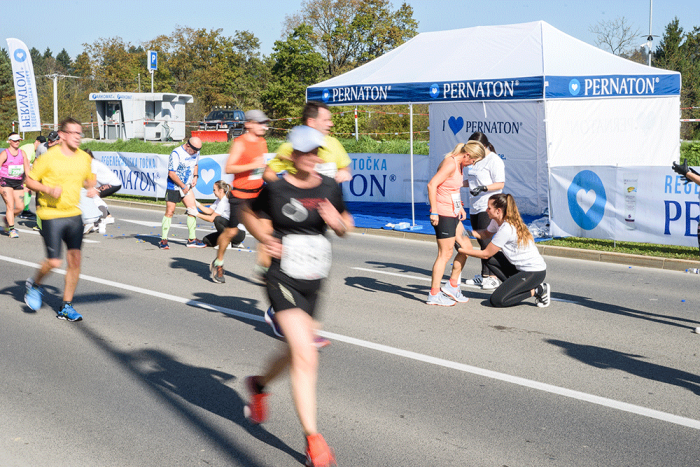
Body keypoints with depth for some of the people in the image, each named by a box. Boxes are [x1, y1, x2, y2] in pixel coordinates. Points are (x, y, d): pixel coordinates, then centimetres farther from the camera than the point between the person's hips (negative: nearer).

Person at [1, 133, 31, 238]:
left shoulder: (22, 153, 9)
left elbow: (27, 168, 11)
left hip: (18, 182, 4)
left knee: (20, 207, -3)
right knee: (10, 205, -13)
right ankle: (11, 229, -9)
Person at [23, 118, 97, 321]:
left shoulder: (84, 158, 6)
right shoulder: (49, 157, -10)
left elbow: (88, 178, 23)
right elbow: (30, 180, -3)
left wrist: (91, 188, 1)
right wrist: (48, 190, -19)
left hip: (74, 214, 5)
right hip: (51, 215, -5)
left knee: (75, 259, -2)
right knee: (54, 262, -8)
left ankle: (66, 307, 10)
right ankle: (35, 284, 26)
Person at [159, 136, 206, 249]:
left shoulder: (196, 153, 3)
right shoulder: (176, 154, -19)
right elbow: (171, 173, -19)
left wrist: (195, 176, 5)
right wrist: (183, 186, -15)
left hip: (187, 187, 6)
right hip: (173, 187, -6)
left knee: (193, 210, -2)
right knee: (169, 212, -5)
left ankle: (192, 240, 4)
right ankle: (163, 240, 3)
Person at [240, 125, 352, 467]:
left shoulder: (330, 189, 2)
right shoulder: (275, 190, -8)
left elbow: (345, 227, 13)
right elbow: (248, 214, 9)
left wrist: (338, 222, -10)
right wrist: (265, 239, -8)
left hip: (313, 283, 5)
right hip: (283, 280, -5)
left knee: (296, 354, 18)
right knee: (306, 357, -16)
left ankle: (259, 384, 51)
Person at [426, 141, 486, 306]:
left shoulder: (460, 164, 13)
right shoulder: (450, 163, -17)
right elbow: (432, 184, -24)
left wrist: (460, 207, 18)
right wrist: (434, 211, -25)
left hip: (453, 214, 10)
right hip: (443, 214, -10)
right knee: (445, 254, -6)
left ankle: (452, 286, 22)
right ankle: (434, 295, 1)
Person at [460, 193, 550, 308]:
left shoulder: (506, 229, -23)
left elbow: (486, 254, -14)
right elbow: (486, 234, 23)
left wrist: (464, 250, -2)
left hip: (534, 272, -9)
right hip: (520, 267, 9)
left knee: (496, 300, -16)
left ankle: (538, 290, -4)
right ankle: (515, 286, 4)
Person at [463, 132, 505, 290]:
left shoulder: (494, 160, -9)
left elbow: (500, 184, -15)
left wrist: (483, 188, -26)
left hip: (488, 207, -9)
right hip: (474, 207, 9)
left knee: (485, 241, -13)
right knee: (480, 241, 11)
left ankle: (492, 277, -9)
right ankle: (484, 275, 19)